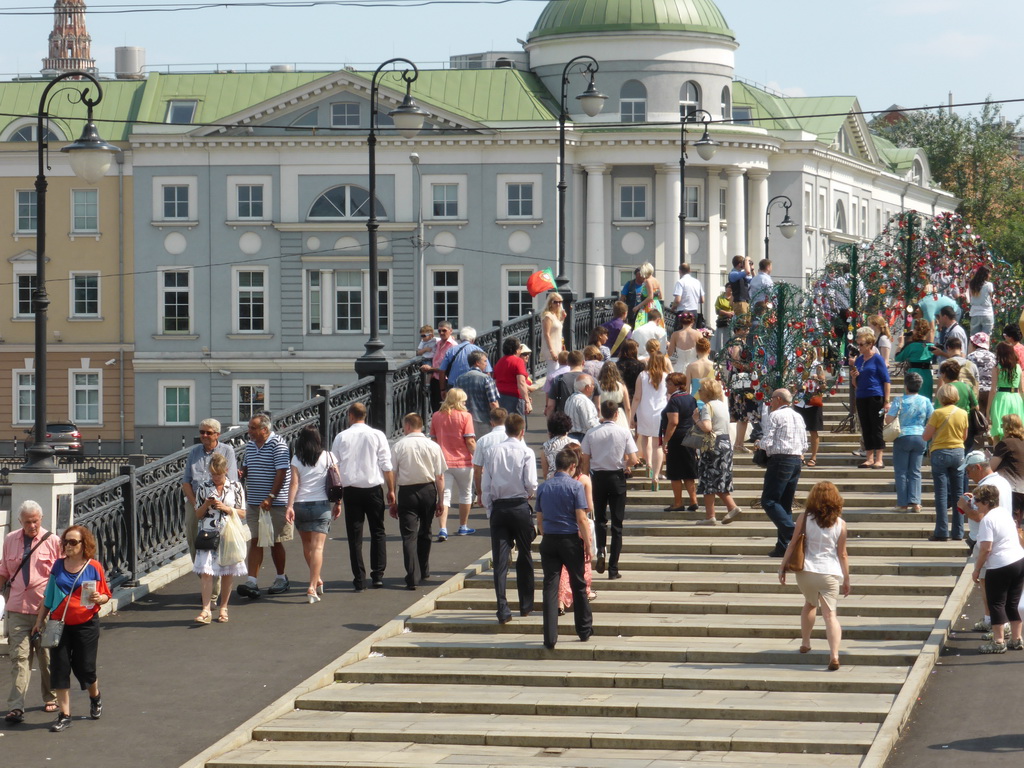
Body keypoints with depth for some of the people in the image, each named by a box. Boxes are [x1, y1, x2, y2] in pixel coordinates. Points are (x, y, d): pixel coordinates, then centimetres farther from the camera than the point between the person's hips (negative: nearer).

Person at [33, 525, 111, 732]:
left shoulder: (94, 567, -4)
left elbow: (106, 596, 1)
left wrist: (98, 599, -21)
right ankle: (64, 715, 6)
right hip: (59, 625, 3)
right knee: (59, 668, -1)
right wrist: (40, 620, 11)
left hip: (86, 624, -3)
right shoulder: (58, 566, 5)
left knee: (84, 668, 3)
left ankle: (95, 696, 36)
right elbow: (48, 596, 13)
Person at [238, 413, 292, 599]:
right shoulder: (250, 445, 11)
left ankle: (281, 578, 23)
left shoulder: (278, 443, -11)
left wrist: (271, 498, -22)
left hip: (275, 503, -6)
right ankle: (252, 582, -9)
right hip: (253, 503, 6)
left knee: (275, 541, 5)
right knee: (255, 541, -2)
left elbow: (281, 473, -16)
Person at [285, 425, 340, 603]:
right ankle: (312, 587, -17)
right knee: (317, 547, -5)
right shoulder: (328, 457, 1)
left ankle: (317, 580, 34)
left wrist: (290, 506, -9)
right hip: (321, 505, -1)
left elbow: (294, 483, -8)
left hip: (301, 506, 1)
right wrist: (338, 503, 12)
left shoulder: (297, 459, -2)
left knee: (307, 546, 20)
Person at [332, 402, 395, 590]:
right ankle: (378, 575, 4)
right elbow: (387, 465, -2)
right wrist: (391, 490, 4)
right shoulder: (377, 435, -1)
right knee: (378, 532, 11)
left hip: (350, 490, 0)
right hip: (373, 488, 0)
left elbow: (334, 467, 3)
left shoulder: (341, 437, 1)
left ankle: (359, 580, 3)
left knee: (355, 536, 5)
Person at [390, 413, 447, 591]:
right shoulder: (433, 446, 0)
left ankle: (411, 578, -15)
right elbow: (440, 476, -1)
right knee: (424, 533, 19)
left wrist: (392, 502, 3)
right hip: (428, 490, 2)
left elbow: (391, 475, -3)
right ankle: (424, 573, 32)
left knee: (409, 535, -4)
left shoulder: (398, 447, -4)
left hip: (406, 491, -2)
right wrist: (440, 501, 6)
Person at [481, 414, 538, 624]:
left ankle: (503, 610, -8)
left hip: (498, 507, 2)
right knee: (524, 557, 14)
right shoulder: (526, 452, -6)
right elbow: (531, 484, -11)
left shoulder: (493, 452, 3)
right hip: (520, 506, -2)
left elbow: (486, 485, 2)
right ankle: (526, 605, 22)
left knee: (500, 560, 0)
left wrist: (490, 508, 11)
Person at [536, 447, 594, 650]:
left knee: (550, 587, 2)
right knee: (578, 586, 13)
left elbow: (539, 520, 11)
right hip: (570, 540, -3)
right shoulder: (575, 487, -7)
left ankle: (550, 638, -4)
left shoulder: (544, 488, 6)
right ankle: (584, 631, 24)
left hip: (549, 541, 3)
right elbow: (581, 519, -11)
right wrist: (588, 544, -6)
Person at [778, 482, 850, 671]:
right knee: (830, 613, -3)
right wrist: (847, 579, 11)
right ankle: (834, 654, -19)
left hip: (806, 571, 1)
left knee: (810, 604, 28)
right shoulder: (840, 524, -1)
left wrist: (782, 567, 7)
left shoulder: (804, 518, -2)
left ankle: (805, 643, 35)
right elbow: (842, 554, 3)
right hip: (830, 573, -1)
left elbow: (792, 545, -1)